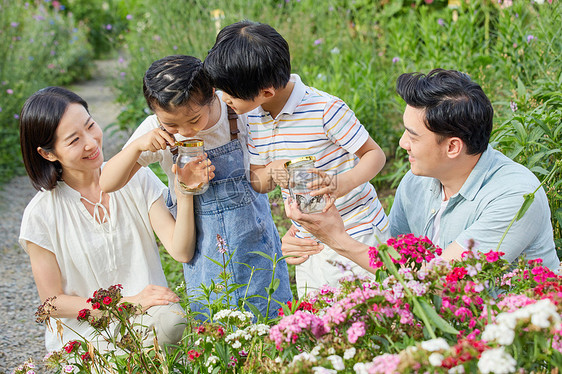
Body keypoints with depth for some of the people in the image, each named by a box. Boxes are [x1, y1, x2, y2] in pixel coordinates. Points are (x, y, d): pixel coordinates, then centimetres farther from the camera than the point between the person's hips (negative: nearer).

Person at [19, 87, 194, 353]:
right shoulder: (41, 215, -8)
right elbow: (53, 302, -3)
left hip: (148, 321, 2)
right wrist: (128, 303, -14)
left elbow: (181, 252, -6)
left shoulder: (136, 178, -1)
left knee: (170, 322, -31)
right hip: (84, 335, -1)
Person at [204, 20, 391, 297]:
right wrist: (272, 174, -15)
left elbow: (375, 154, -12)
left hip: (359, 233, -6)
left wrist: (341, 184, -31)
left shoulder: (325, 109, -19)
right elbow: (255, 181, 10)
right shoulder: (253, 118, 1)